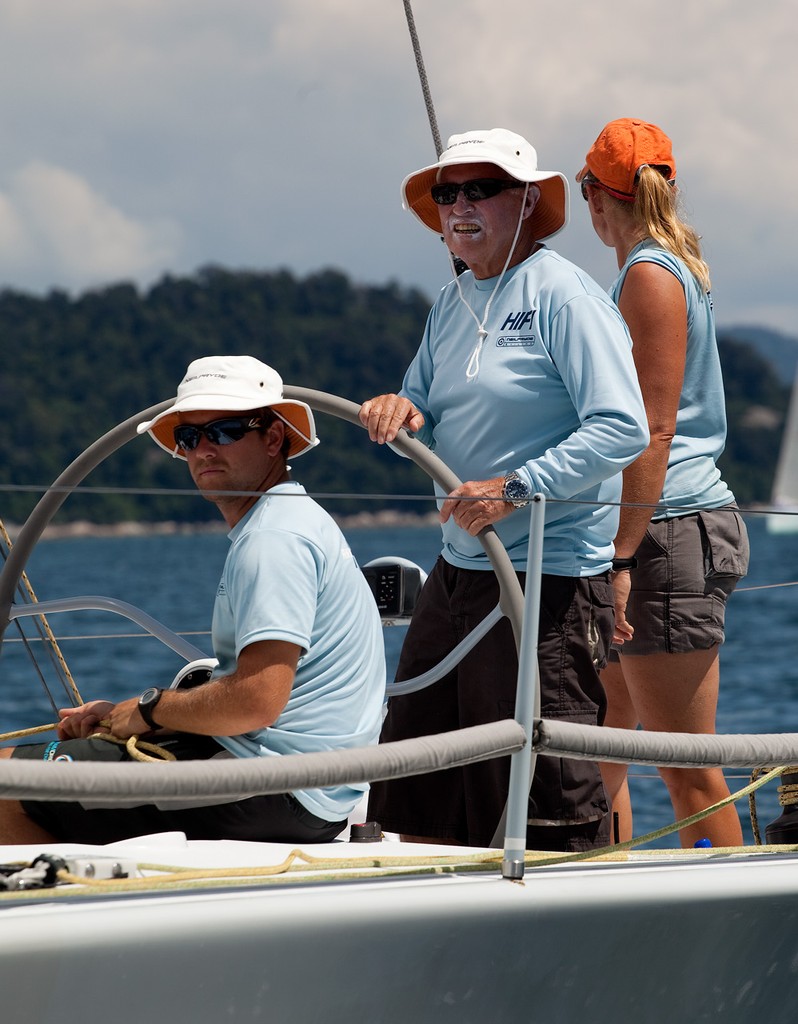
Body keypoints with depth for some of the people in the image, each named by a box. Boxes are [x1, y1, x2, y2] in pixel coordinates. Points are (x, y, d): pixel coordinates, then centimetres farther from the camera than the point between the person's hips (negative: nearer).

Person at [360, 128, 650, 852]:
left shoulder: (563, 296, -12)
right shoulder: (452, 304, 14)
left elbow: (622, 430, -20)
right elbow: (427, 425, 19)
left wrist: (513, 489, -25)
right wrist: (399, 410, -5)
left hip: (550, 580, -9)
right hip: (459, 569, 9)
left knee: (548, 811, -5)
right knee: (416, 795, 13)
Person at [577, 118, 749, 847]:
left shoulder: (650, 274, -11)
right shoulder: (675, 267, 19)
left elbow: (653, 429, -18)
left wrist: (621, 558, -21)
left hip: (668, 530, -10)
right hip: (654, 532, 10)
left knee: (687, 769, -8)